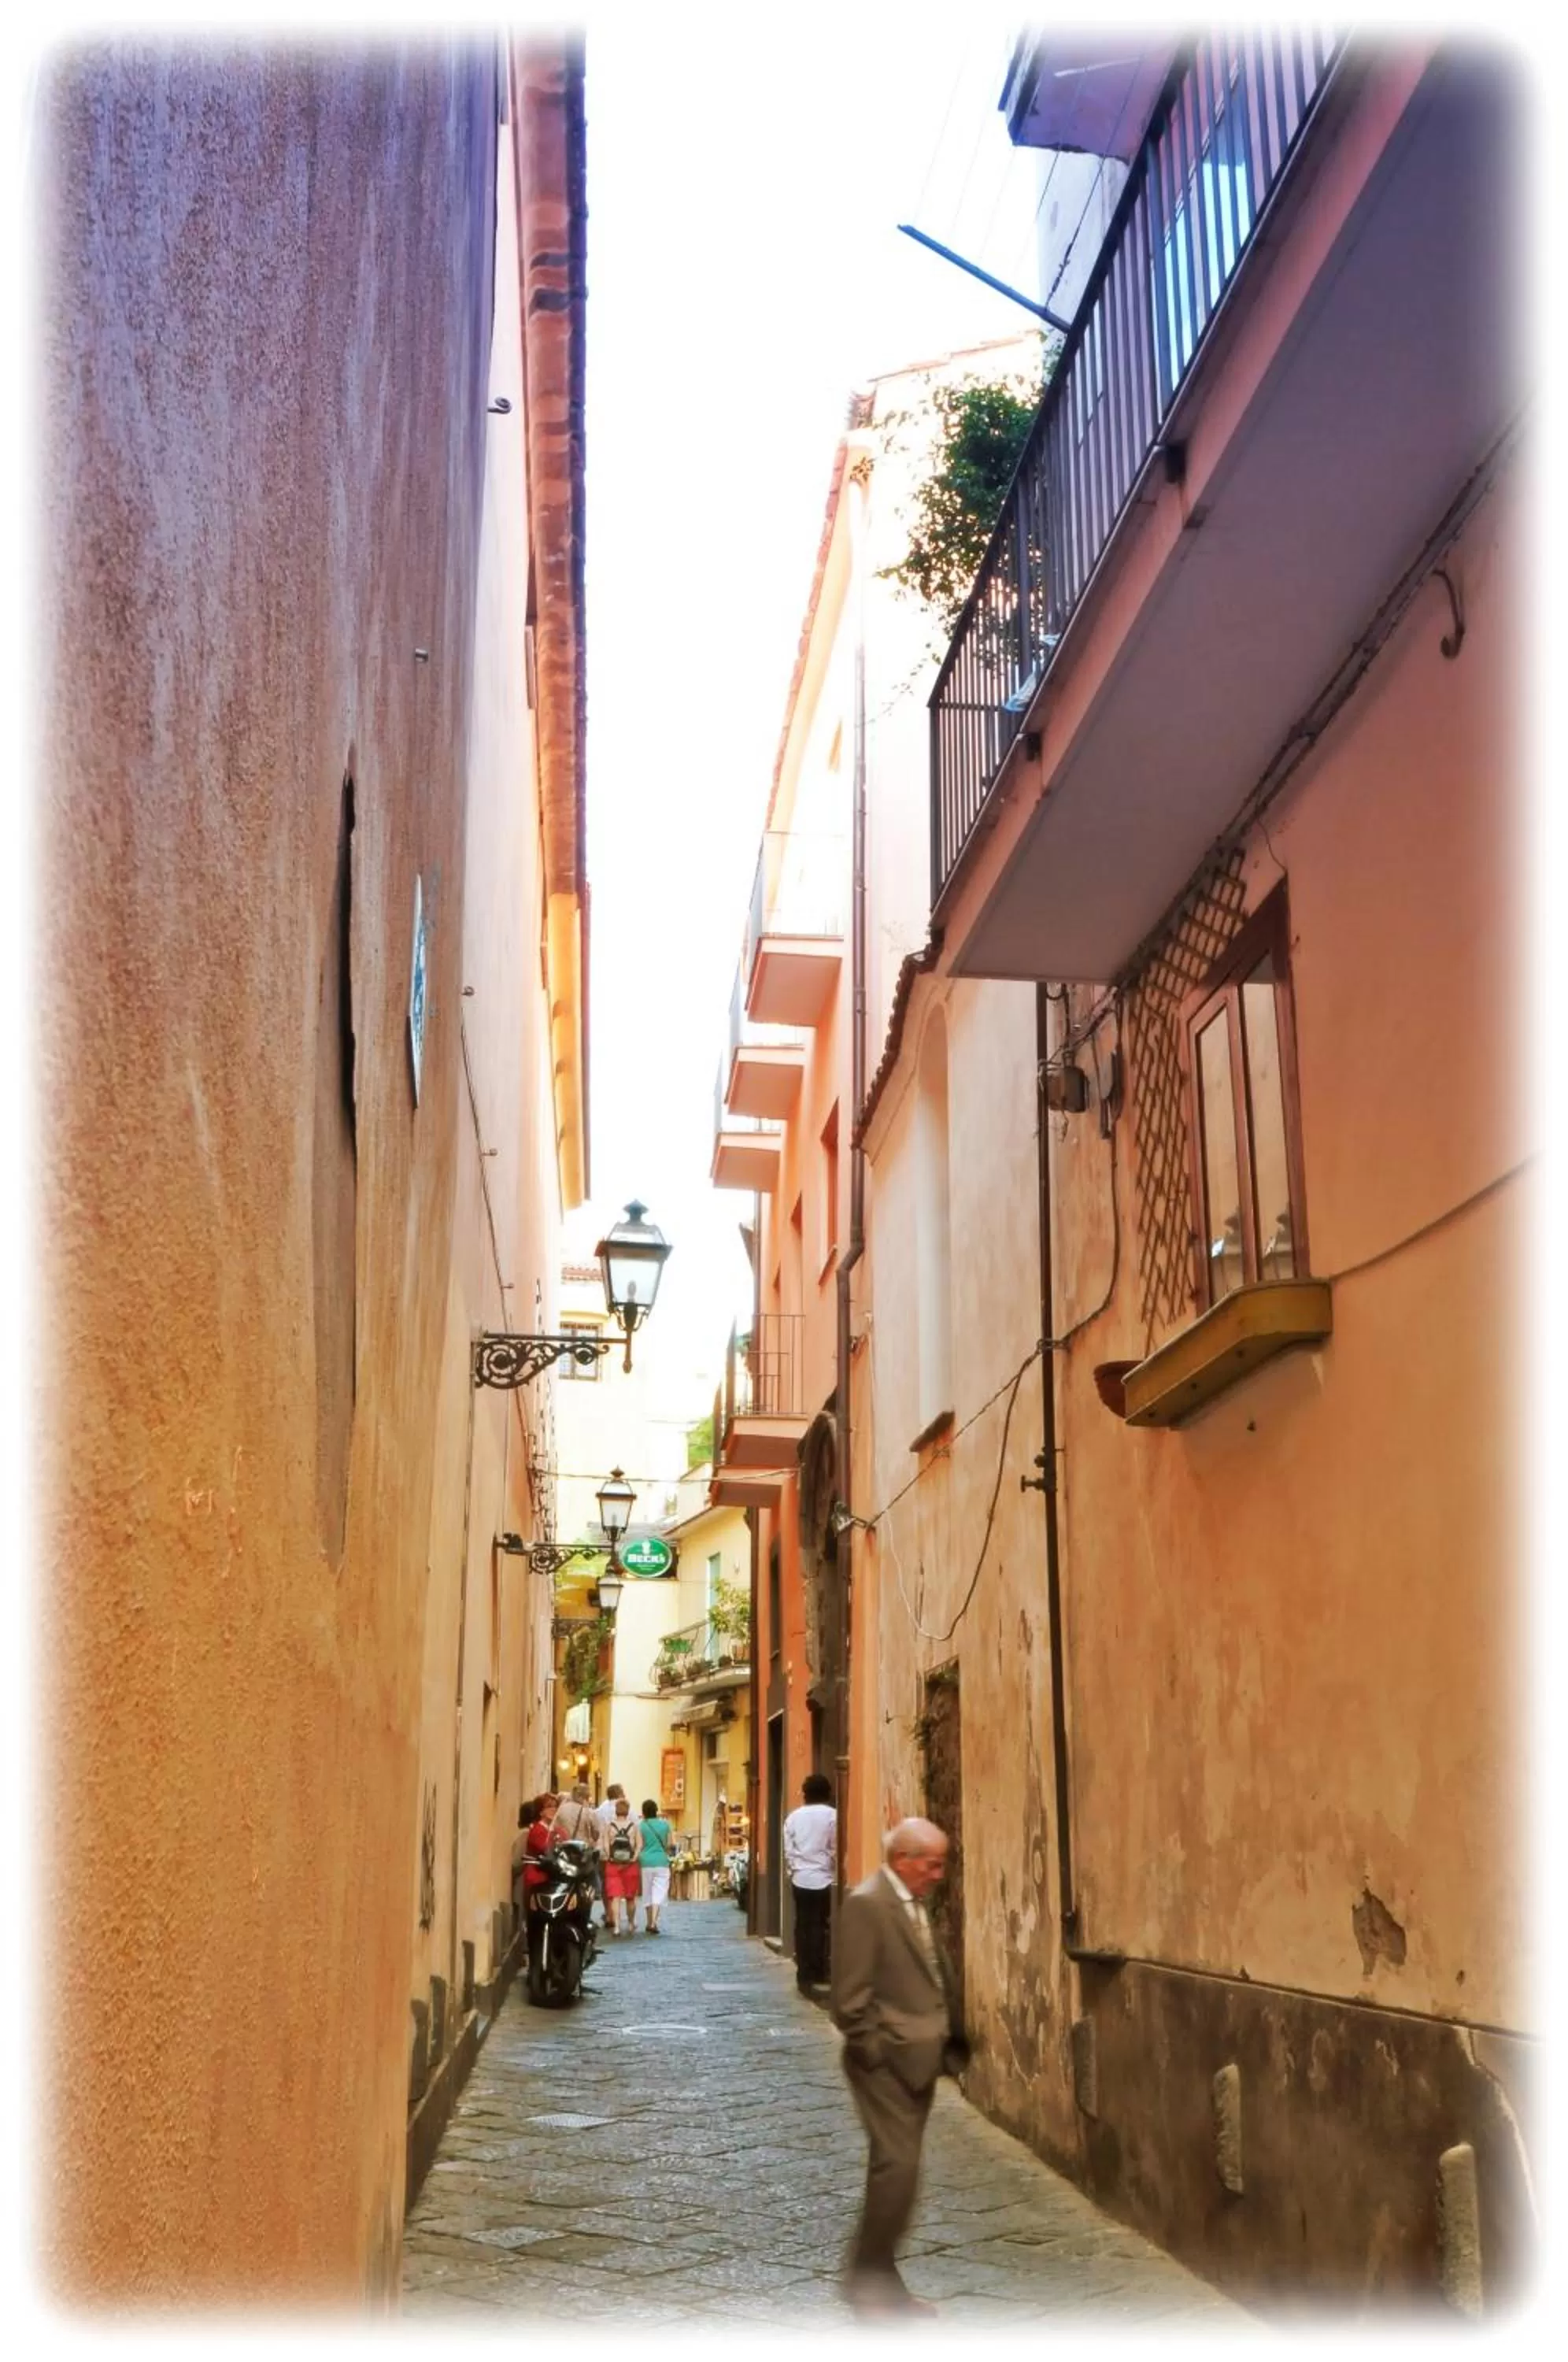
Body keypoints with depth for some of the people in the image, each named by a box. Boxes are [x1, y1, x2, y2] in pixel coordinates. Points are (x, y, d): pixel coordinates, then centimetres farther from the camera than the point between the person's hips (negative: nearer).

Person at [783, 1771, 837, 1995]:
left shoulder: (794, 1817, 7)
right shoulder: (832, 1815, -6)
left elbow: (788, 1850, 5)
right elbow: (835, 1849, -6)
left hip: (800, 1878, 3)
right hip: (823, 1878, -3)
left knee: (802, 1926, 6)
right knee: (819, 1927, 3)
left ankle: (804, 1976, 7)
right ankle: (817, 1973, 5)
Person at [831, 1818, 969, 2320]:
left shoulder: (914, 1904, 12)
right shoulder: (865, 1904, -17)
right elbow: (851, 1998, -18)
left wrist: (951, 2044, 11)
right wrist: (879, 2053, -15)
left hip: (918, 2061, 9)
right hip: (887, 2062, -9)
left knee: (897, 2169, 13)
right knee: (898, 2168, -9)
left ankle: (879, 2280, 22)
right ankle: (867, 2279, 4)